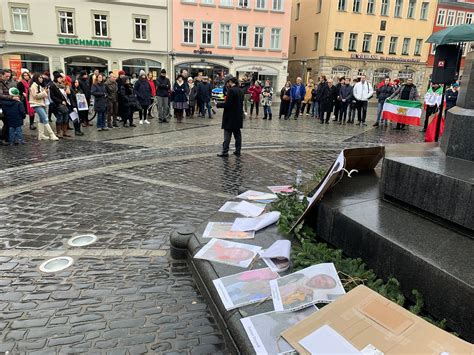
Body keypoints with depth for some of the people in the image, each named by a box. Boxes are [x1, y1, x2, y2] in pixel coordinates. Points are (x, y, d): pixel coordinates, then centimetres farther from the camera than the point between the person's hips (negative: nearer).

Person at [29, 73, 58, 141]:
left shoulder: (40, 86, 20)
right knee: (45, 119, -14)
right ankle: (51, 135, -17)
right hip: (37, 105, -9)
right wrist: (44, 92, -13)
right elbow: (35, 95, -15)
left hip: (41, 104, 9)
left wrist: (46, 91, 5)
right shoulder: (34, 85, -8)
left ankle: (41, 135, 13)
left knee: (42, 120, 9)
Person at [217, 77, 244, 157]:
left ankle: (225, 152, 1)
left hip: (230, 117, -8)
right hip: (238, 117, 8)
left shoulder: (231, 90, -16)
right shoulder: (240, 90, 9)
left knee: (227, 134, -2)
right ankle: (238, 151, 17)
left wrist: (218, 104, -7)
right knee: (237, 134, 12)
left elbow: (227, 104, -20)